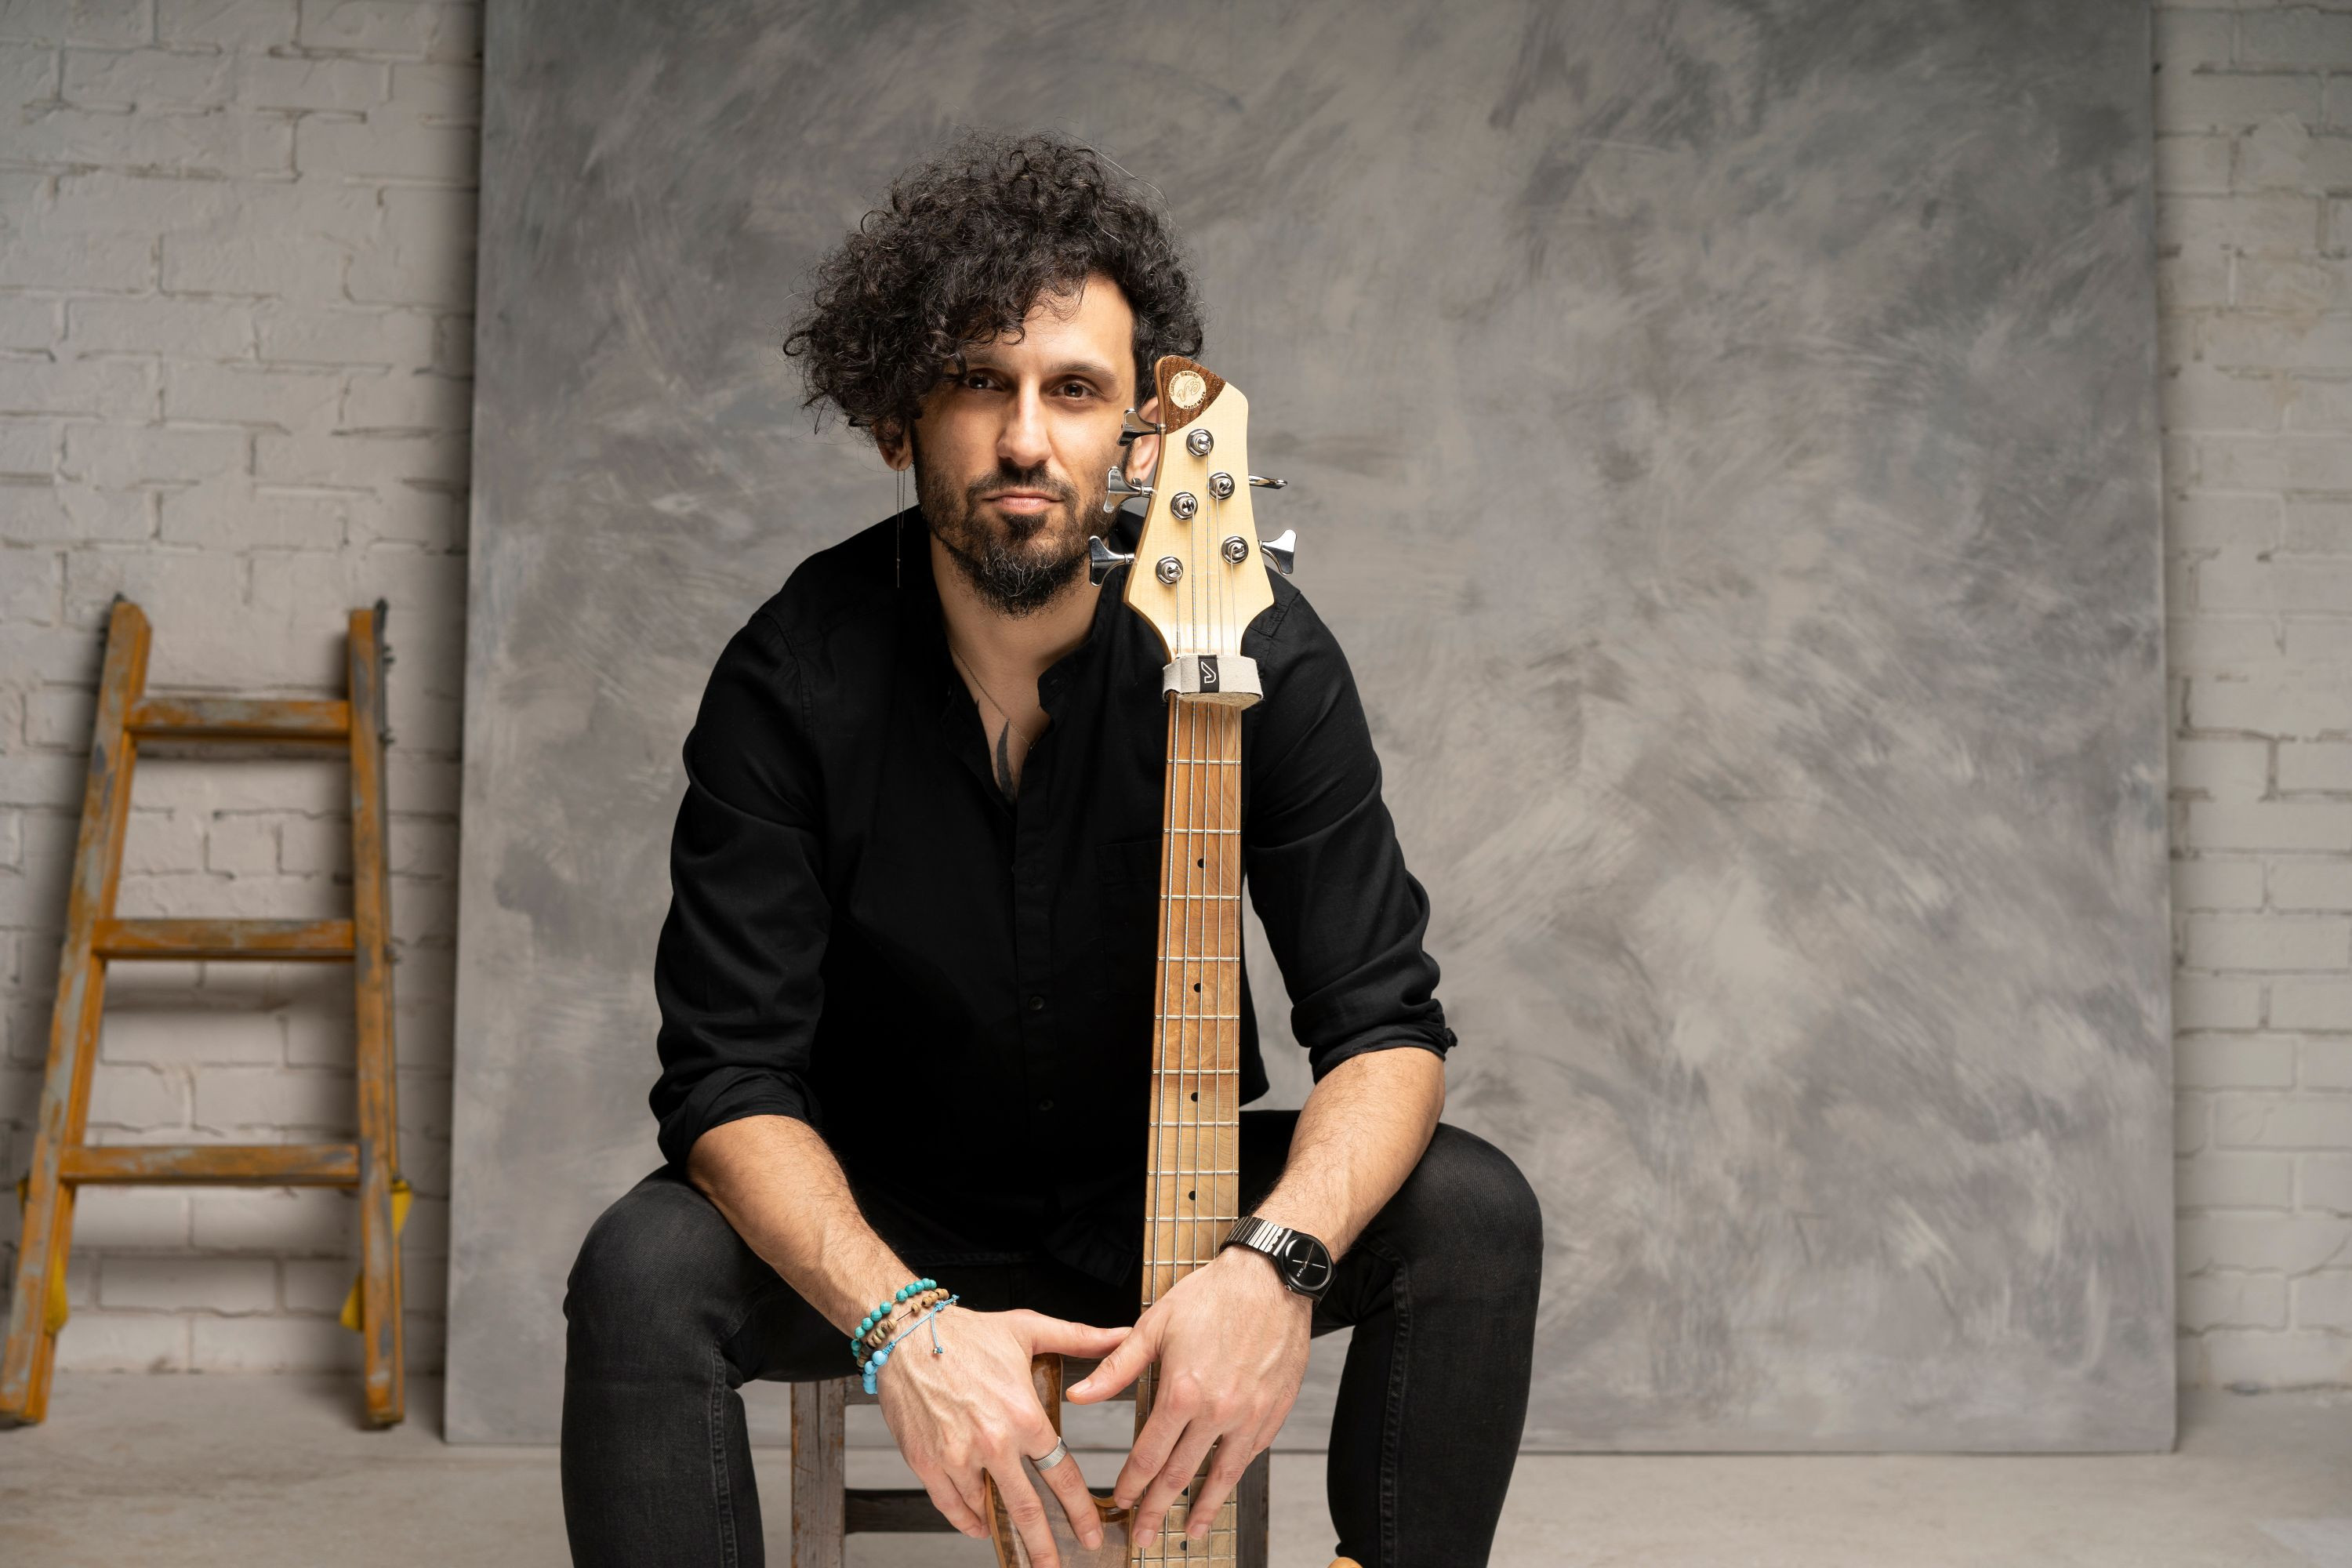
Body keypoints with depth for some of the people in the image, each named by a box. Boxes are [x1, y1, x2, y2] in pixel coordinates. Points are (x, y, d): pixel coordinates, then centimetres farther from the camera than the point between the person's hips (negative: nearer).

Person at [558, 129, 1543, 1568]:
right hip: (884, 1218, -1)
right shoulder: (795, 680, -17)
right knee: (642, 1273, -29)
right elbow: (730, 1078, -20)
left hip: (1171, 1201, 1)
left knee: (1474, 1211, -23)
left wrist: (1279, 1259, -37)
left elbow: (1387, 1027, -17)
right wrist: (898, 1316, -38)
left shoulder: (1262, 656, -16)